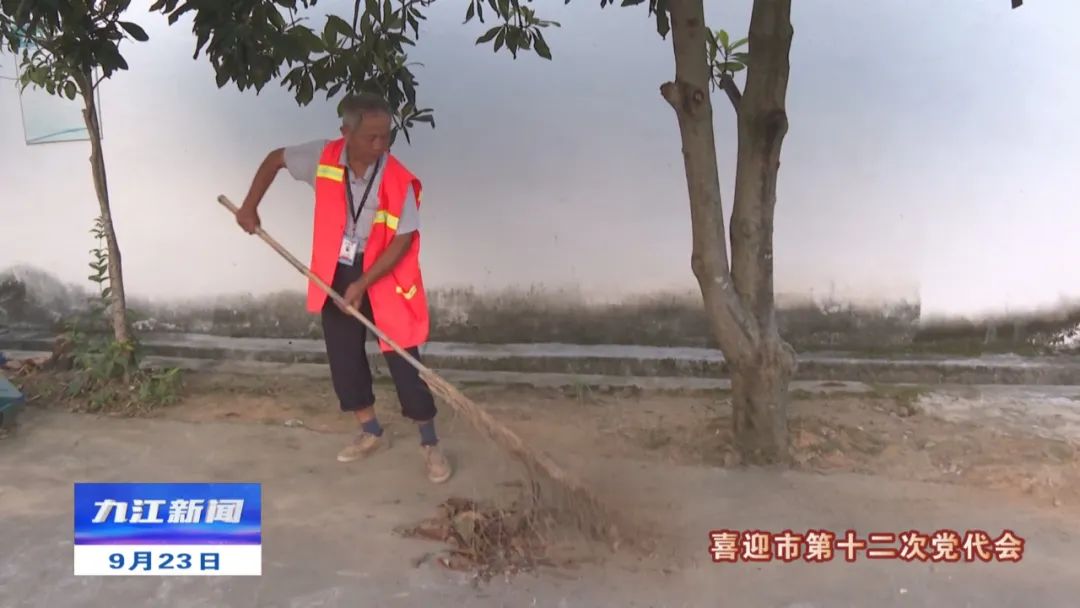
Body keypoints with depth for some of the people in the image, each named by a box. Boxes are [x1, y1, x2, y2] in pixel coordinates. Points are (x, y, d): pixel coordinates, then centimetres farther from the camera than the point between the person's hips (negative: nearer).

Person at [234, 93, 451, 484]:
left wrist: (362, 285, -21)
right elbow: (275, 159, 7)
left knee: (403, 360, -3)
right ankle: (372, 432, 29)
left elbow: (403, 241, -18)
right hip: (335, 275, 4)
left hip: (383, 278, -4)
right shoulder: (324, 158, -12)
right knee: (344, 356, 11)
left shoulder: (399, 180, -20)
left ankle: (429, 444, 10)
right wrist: (249, 206, 2)